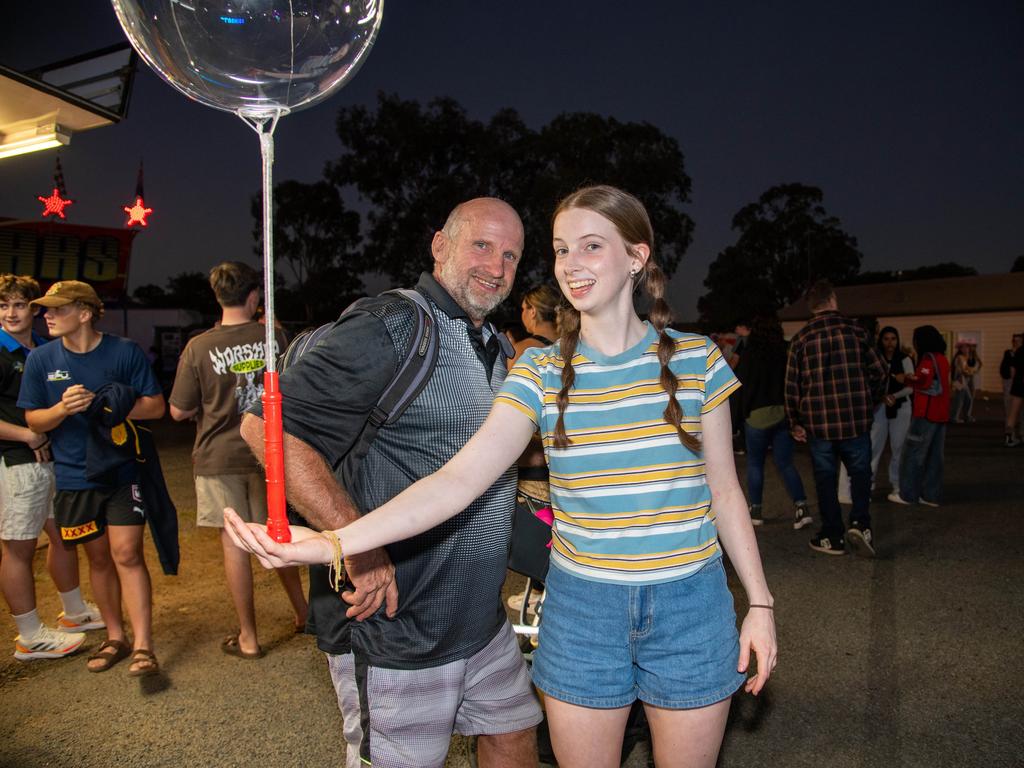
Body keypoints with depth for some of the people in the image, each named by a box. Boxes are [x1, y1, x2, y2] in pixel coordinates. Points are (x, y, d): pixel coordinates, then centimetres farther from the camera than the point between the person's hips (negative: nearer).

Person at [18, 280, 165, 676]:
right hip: (75, 477, 3)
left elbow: (156, 406, -5)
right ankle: (115, 638, 29)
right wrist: (64, 408, -17)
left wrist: (111, 406, -20)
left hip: (123, 472, -3)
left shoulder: (125, 351, -7)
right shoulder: (41, 359, 0)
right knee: (99, 559, 14)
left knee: (127, 555, -7)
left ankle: (143, 647, -2)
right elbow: (34, 421, 4)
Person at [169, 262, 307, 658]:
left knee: (234, 543, 5)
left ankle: (248, 638, 15)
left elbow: (179, 411, -5)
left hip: (220, 458, -3)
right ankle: (302, 611, 31)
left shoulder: (199, 347, -11)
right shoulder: (273, 337, -5)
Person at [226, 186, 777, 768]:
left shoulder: (696, 359, -3)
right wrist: (333, 541, -30)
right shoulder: (541, 372, -6)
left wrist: (760, 602, 1)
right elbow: (461, 477, -19)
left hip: (690, 608, 1)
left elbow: (725, 490, 4)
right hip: (583, 609, 0)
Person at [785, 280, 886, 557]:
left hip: (818, 420, 0)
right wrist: (869, 403, 18)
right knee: (860, 471, 14)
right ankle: (860, 523, -4)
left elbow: (791, 384, -1)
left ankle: (832, 537, 13)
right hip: (856, 419, 0)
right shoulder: (856, 330, -2)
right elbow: (879, 373, 2)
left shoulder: (801, 338, -1)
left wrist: (795, 422, 9)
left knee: (825, 477, 9)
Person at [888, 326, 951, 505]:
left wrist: (907, 379, -7)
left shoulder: (928, 358, -12)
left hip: (926, 413, -8)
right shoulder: (942, 359, 14)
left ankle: (907, 494, 3)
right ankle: (931, 495, 12)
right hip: (940, 414, 9)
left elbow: (923, 382, -22)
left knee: (913, 453, -1)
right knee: (935, 455, 9)